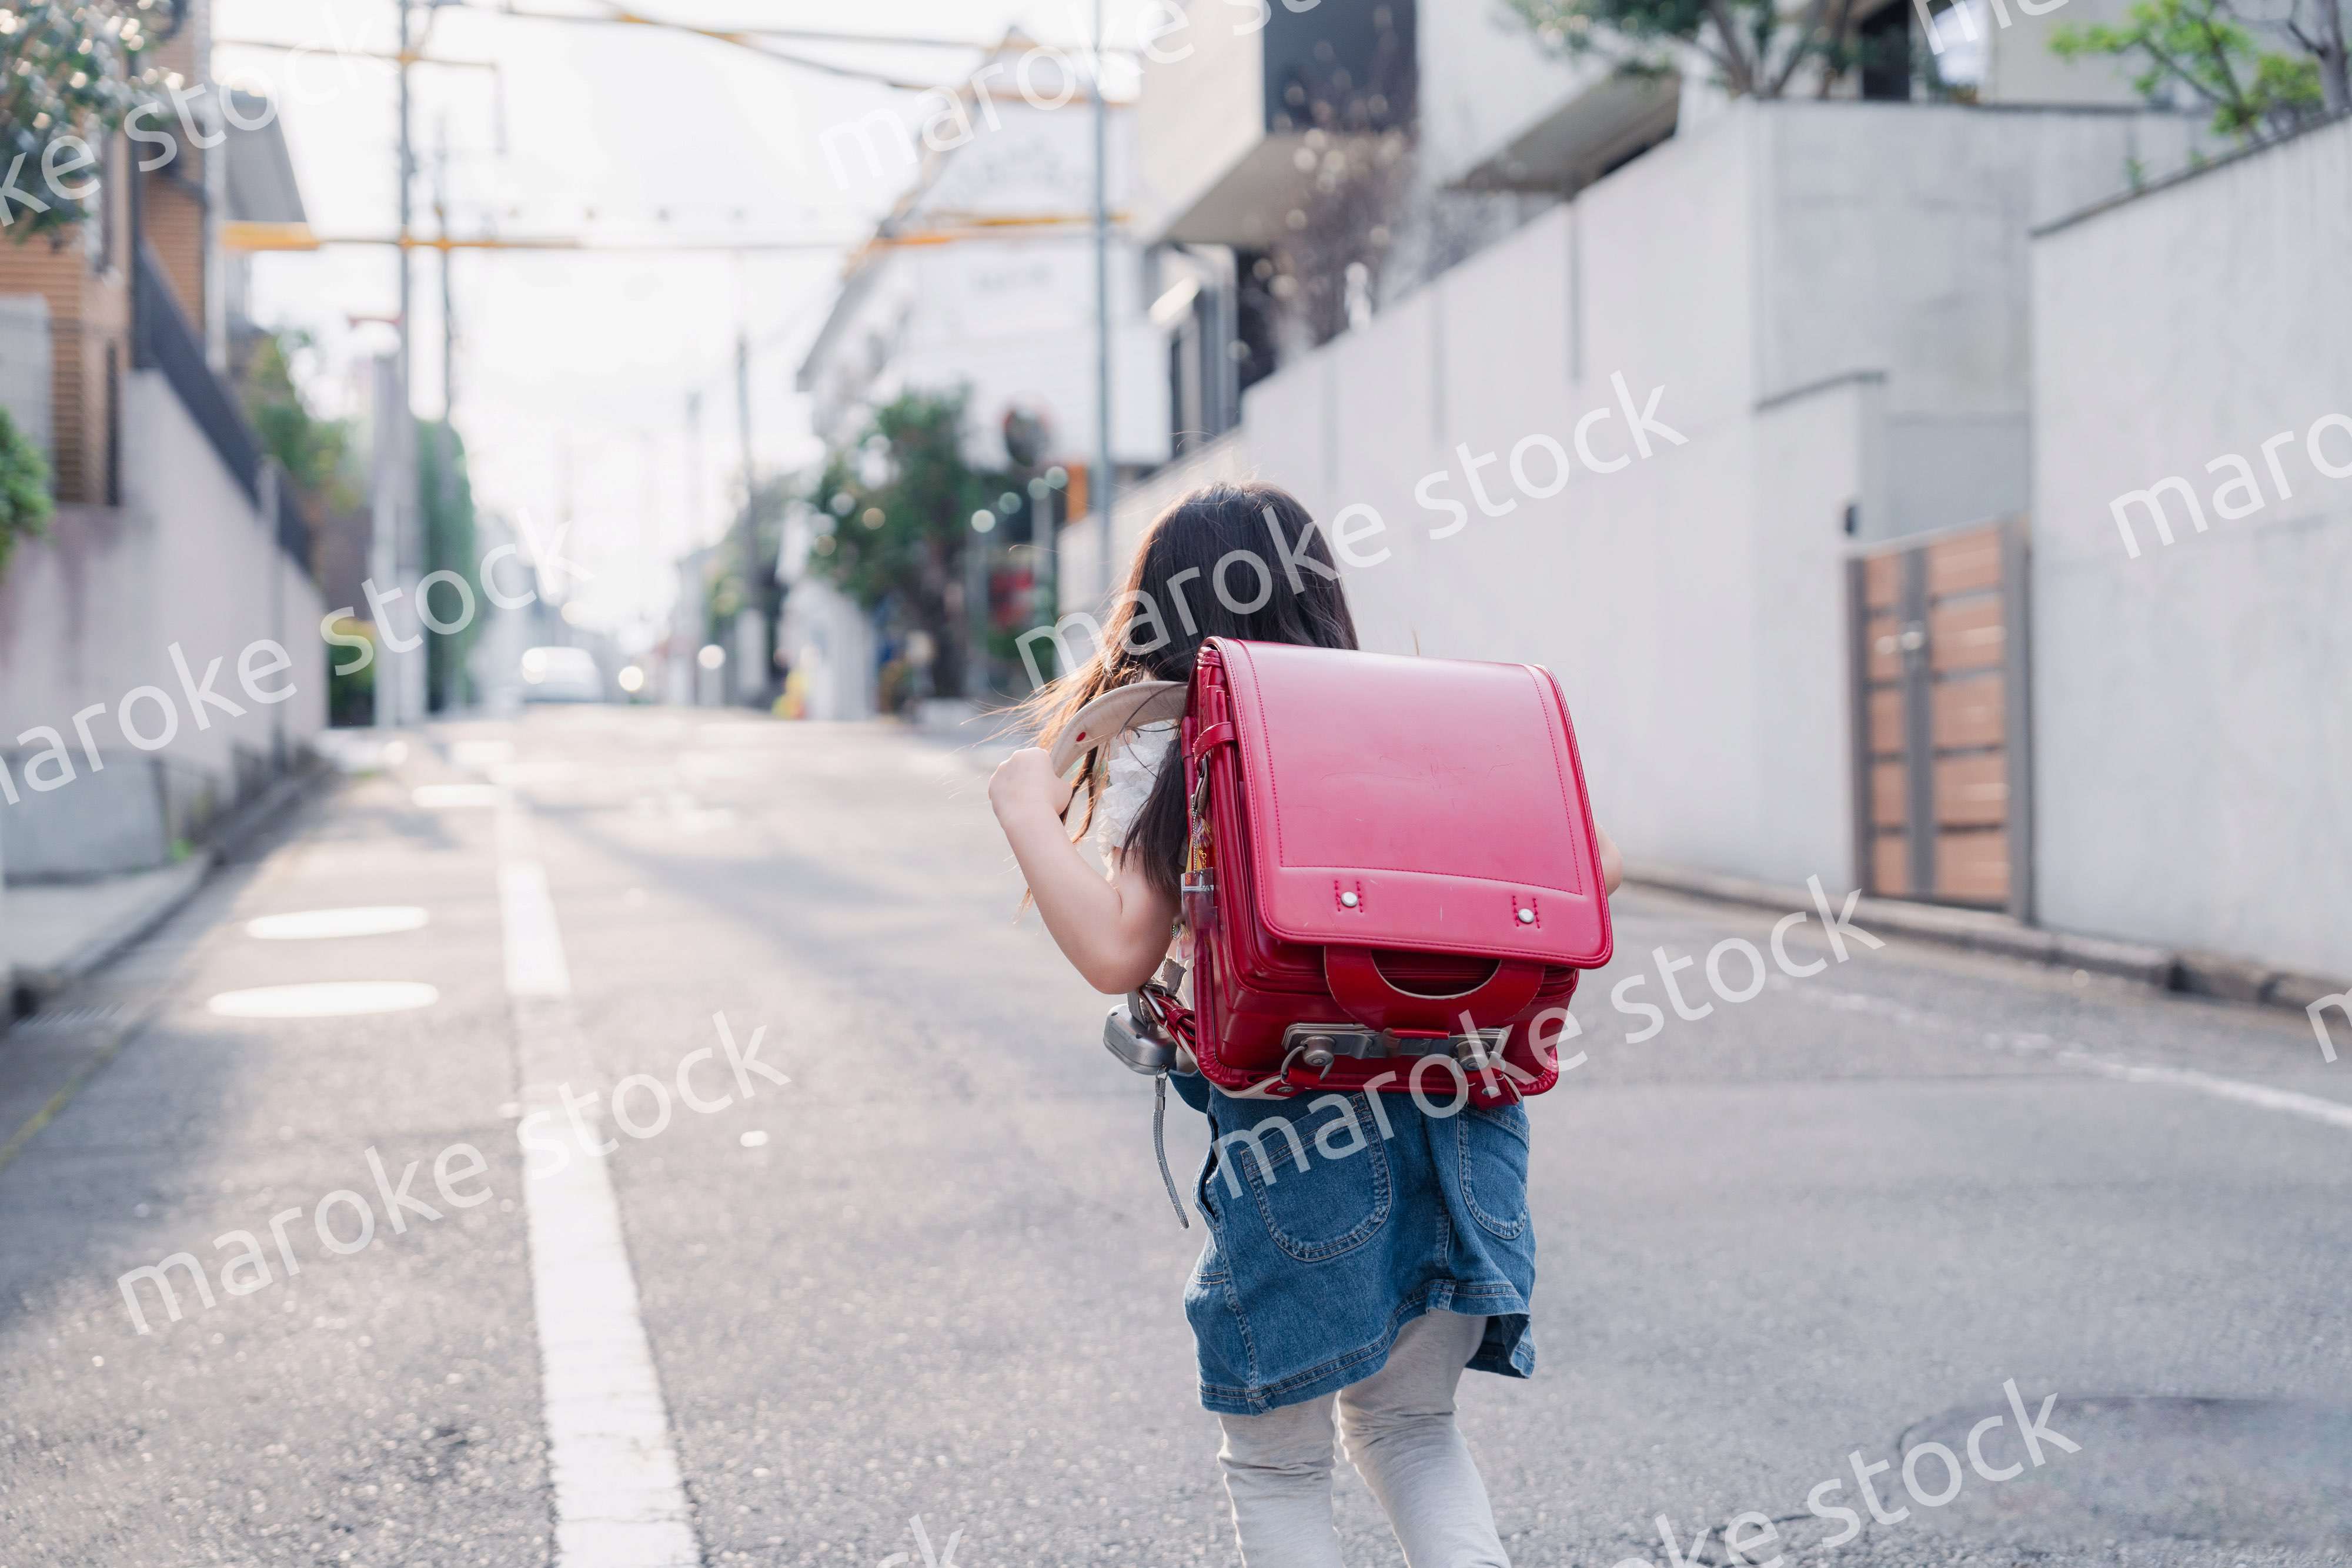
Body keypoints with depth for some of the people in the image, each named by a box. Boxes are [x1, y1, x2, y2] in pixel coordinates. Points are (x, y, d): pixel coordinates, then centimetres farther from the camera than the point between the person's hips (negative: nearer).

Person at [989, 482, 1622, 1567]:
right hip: (1461, 1107, 4)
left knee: (1275, 1463, 13)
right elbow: (1590, 864, 9)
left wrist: (1026, 812, 3)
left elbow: (1120, 957, -9)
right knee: (1410, 1425, 23)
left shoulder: (1164, 750, 2)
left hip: (1294, 1128, -4)